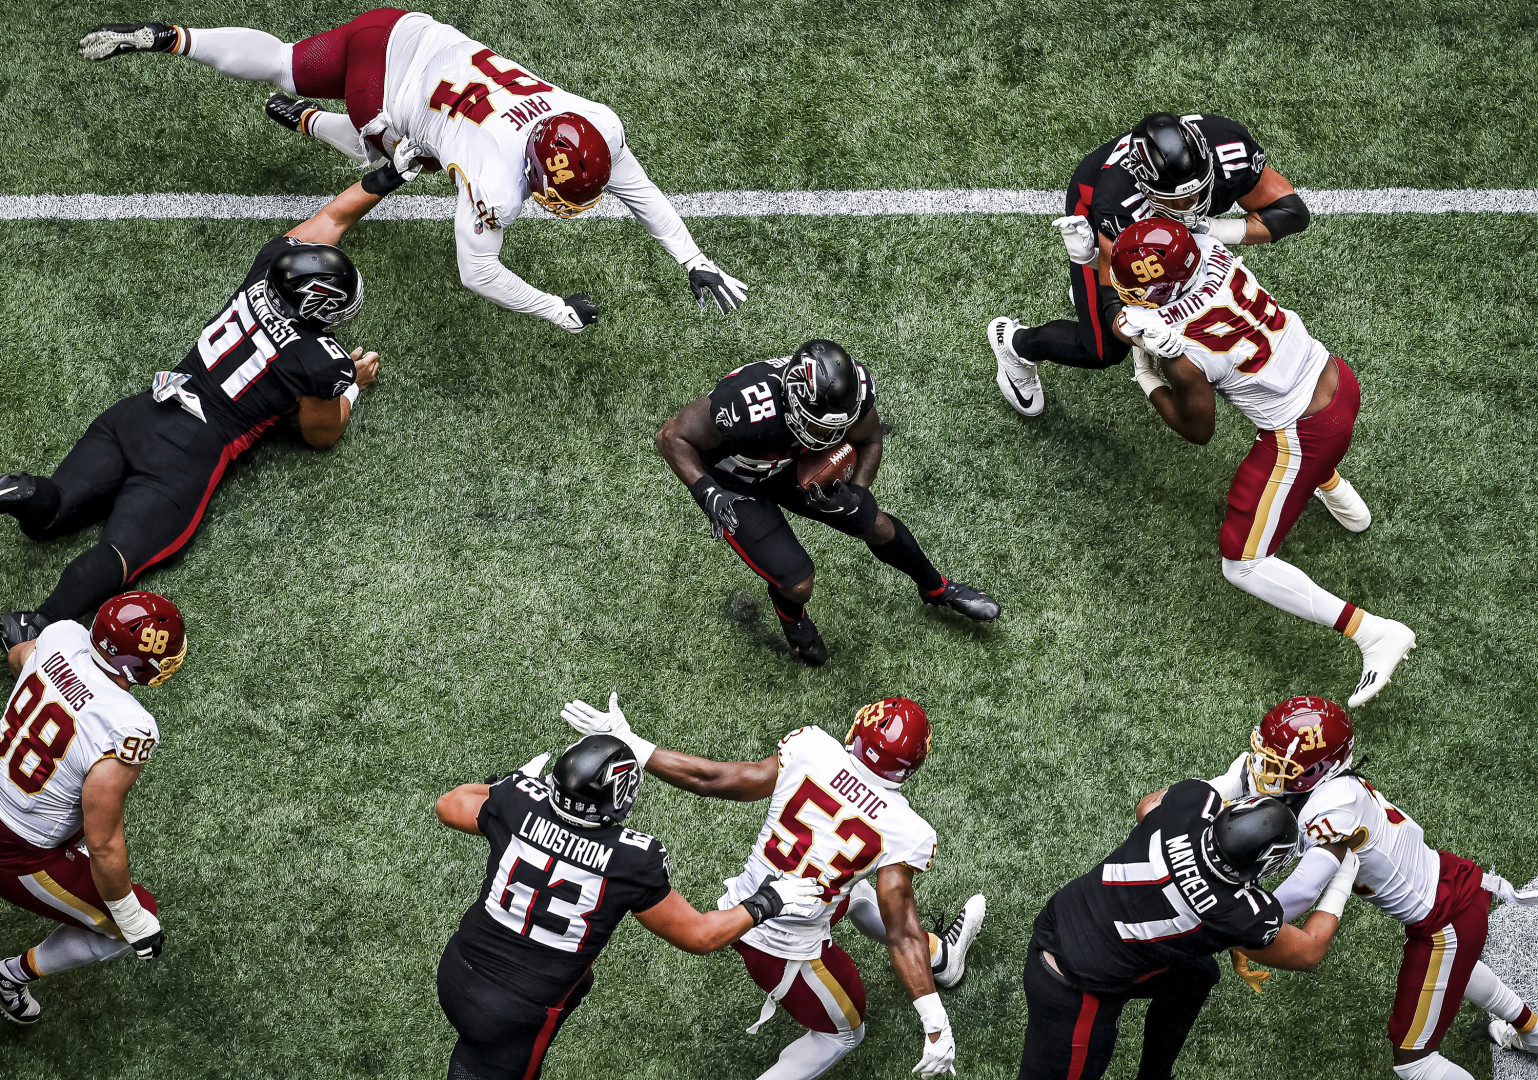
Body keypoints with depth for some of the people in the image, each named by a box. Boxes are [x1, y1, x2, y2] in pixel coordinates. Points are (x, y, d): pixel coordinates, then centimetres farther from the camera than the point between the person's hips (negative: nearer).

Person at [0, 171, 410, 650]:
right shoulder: (324, 363, -12)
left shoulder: (268, 267, 4)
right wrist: (353, 385, 24)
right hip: (187, 457, -6)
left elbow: (333, 216, 23)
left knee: (45, 516, 10)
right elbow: (320, 436, 9)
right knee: (116, 555, -14)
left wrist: (384, 178, 34)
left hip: (139, 414, 6)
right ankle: (39, 628, -38)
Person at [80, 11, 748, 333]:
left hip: (405, 33, 5)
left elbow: (640, 194, -5)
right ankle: (304, 124, 43)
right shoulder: (497, 184, -36)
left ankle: (162, 39, 36)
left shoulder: (598, 128, -22)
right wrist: (558, 311, -18)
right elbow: (477, 274, -21)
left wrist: (696, 263, -6)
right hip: (385, 95, -5)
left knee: (281, 67, 29)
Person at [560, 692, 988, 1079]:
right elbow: (902, 935, -21)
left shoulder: (810, 749, -17)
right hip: (788, 951, -5)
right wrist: (935, 1024, -17)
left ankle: (940, 956, 58)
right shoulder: (904, 833, -22)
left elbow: (712, 780, -12)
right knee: (841, 1034, 25)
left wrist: (626, 742, -5)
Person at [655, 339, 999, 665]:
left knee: (878, 526, 12)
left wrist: (857, 490, -21)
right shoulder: (746, 409, -45)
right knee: (797, 585, -10)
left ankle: (936, 588, 44)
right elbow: (672, 437, -29)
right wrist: (707, 494, -38)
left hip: (789, 465, 5)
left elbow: (868, 441, -4)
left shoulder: (854, 387, -28)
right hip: (735, 486, -5)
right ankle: (792, 618, 30)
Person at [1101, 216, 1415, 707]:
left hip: (1302, 438, -8)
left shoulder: (1183, 354, -27)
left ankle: (1374, 633, -1)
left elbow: (1198, 431, -9)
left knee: (1243, 565, 5)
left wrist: (1147, 380, 3)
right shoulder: (1211, 252, -13)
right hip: (1337, 378, 8)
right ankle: (1339, 495, 63)